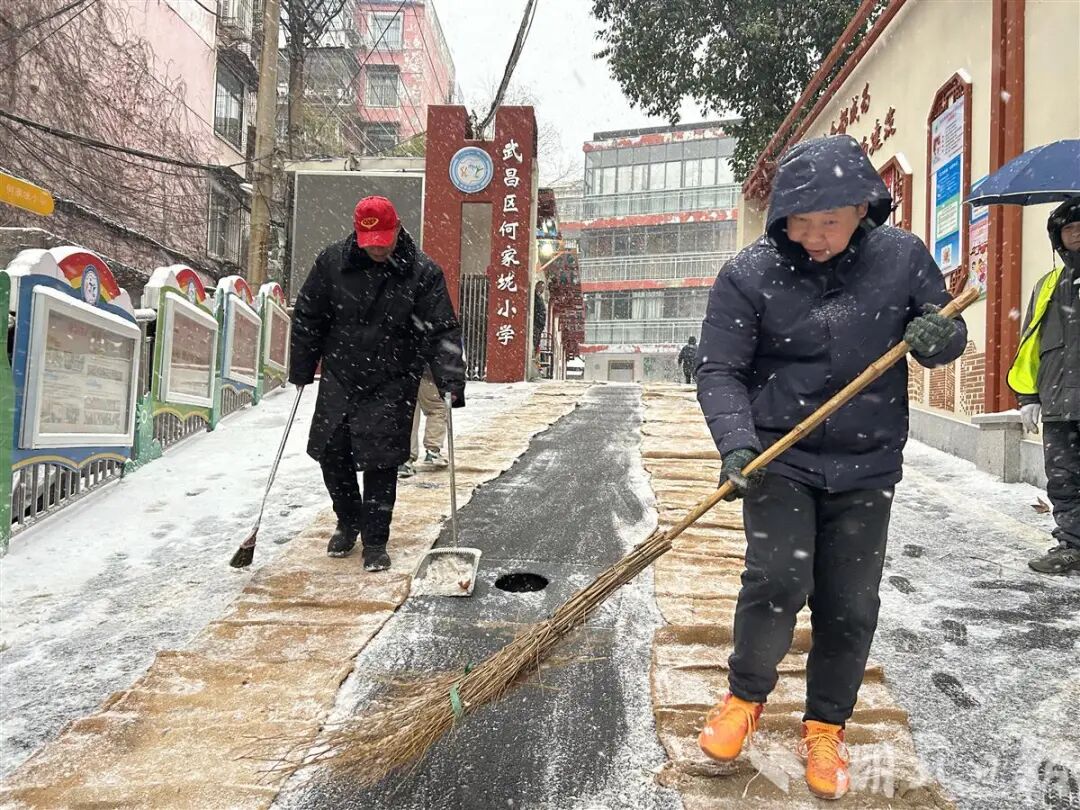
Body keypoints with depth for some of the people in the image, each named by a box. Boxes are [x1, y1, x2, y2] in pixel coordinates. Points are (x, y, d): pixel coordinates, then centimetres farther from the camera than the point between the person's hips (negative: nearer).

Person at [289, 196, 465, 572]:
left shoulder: (422, 271, -9)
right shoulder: (332, 261, -3)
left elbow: (442, 330, -10)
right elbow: (307, 318, 7)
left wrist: (450, 379, -22)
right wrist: (301, 370, 8)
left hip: (391, 386, -3)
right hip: (338, 378, 3)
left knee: (380, 463, -3)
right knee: (331, 454, 8)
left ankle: (375, 541, 16)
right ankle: (348, 522, 33)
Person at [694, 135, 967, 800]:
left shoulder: (902, 256, -2)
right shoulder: (749, 275, -10)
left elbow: (947, 333, 8)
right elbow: (721, 371, -10)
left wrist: (940, 337, -17)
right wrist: (736, 445, -26)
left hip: (867, 466, 3)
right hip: (780, 456, -2)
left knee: (850, 607, 7)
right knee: (778, 579, -15)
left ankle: (826, 728, 30)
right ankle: (746, 697, 15)